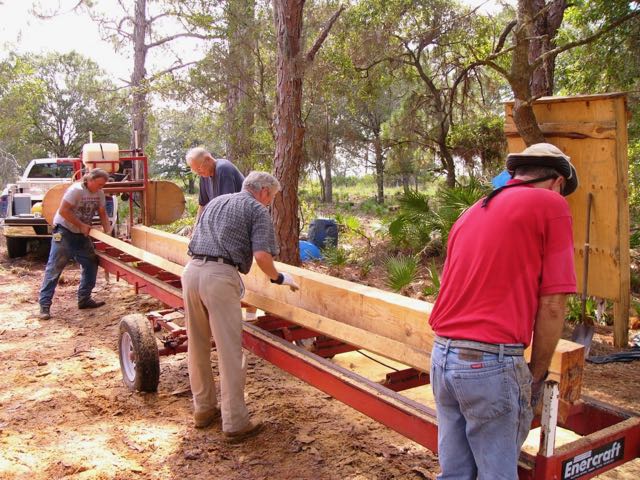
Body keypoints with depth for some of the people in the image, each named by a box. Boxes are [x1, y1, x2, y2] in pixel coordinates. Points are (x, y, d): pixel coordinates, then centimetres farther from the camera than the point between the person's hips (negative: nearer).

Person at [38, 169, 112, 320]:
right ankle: (44, 304, -4)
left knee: (91, 264, 8)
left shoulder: (99, 193, 0)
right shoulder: (76, 190, -21)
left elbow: (102, 214, 6)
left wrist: (108, 233, -7)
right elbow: (63, 211, -23)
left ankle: (84, 299, 19)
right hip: (64, 231, -8)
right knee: (54, 268, -7)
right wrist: (81, 225, -21)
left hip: (82, 234, 8)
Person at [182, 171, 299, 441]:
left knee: (197, 347, 17)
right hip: (220, 277, -7)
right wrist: (278, 278, 9)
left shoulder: (215, 202, 27)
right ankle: (235, 423, 6)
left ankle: (203, 409, 30)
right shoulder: (258, 210, 6)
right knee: (229, 352, -1)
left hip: (191, 270, 7)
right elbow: (261, 255, -8)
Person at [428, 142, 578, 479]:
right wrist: (536, 374, 5)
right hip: (490, 362, -6)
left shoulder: (472, 212, 18)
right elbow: (551, 306, -6)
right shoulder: (550, 206, -1)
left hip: (442, 355, 7)